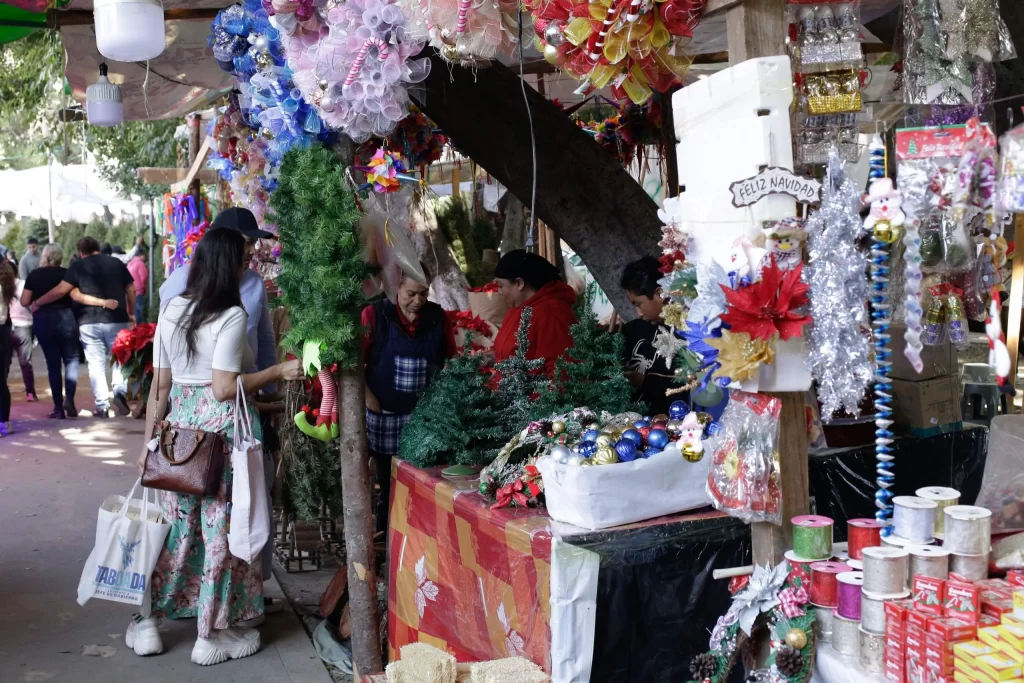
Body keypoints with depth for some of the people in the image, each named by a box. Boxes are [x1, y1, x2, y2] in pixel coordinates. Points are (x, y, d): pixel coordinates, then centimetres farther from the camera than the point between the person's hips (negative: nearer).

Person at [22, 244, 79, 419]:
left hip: (42, 320, 2)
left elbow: (24, 302, 2)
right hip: (64, 317, -2)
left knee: (53, 363, 9)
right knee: (71, 359, 10)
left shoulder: (34, 275, 3)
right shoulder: (65, 273, -2)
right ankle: (69, 399, -10)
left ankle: (58, 407, 7)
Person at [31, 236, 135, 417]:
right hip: (118, 319, 1)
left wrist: (38, 302, 9)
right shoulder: (116, 263, 7)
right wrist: (131, 313, 19)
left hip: (90, 322, -1)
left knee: (96, 364, 5)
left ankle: (102, 406, 1)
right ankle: (120, 391, -11)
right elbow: (131, 290, 8)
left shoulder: (78, 266, 1)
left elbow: (60, 290, -3)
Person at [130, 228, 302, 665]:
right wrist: (278, 372, -10)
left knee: (177, 525, 16)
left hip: (180, 428, 6)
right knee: (220, 528, 5)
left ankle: (147, 622, 24)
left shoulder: (172, 311, 6)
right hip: (222, 429, -6)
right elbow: (224, 389, -18)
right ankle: (211, 636, 16)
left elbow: (160, 385, 9)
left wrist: (150, 440, 14)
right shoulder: (232, 316, -14)